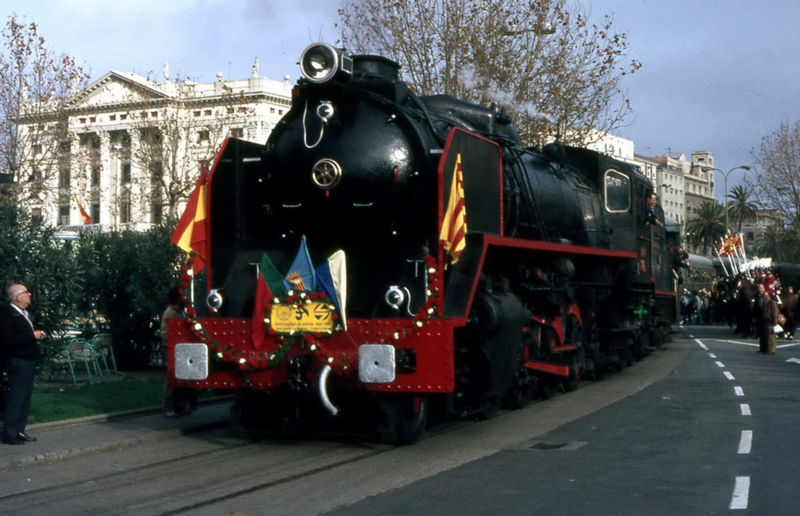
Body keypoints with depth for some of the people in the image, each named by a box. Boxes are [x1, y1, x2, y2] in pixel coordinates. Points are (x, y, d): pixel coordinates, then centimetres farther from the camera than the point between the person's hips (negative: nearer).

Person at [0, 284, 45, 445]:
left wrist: (37, 335, 7)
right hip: (18, 361, -9)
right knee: (16, 397, -6)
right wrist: (32, 335, -21)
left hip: (29, 360, 9)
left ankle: (19, 430, 18)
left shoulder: (25, 313, 15)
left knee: (25, 397, 11)